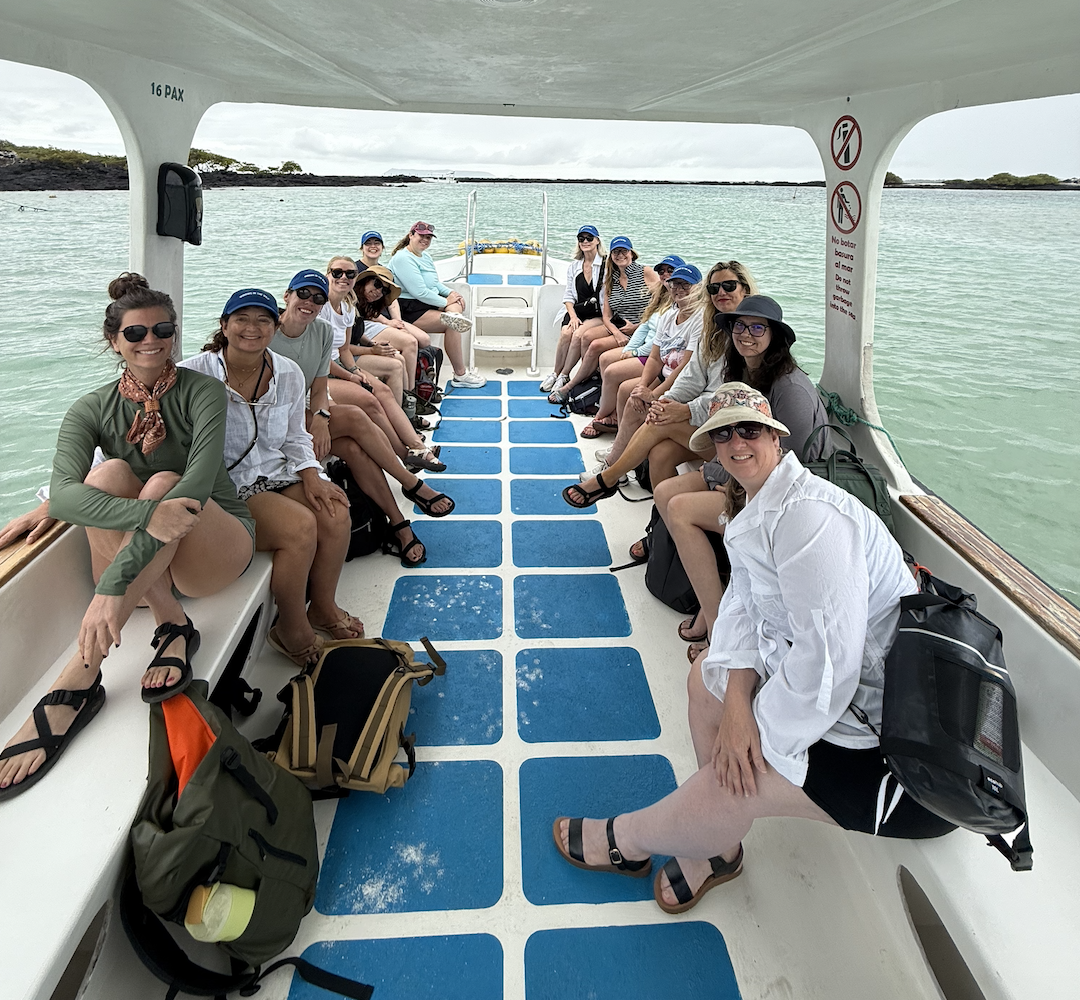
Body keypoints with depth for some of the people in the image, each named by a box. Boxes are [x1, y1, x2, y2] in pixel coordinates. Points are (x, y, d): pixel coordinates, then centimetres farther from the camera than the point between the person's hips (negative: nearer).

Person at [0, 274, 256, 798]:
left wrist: (116, 583, -39)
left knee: (164, 483, -33)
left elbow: (197, 484, -28)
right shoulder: (92, 410, -1)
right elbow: (62, 496, -22)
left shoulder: (200, 392, -9)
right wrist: (148, 514, -44)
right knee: (109, 474, -24)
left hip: (215, 548, -2)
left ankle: (76, 682, -39)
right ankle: (172, 626, -25)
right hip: (138, 565, 2)